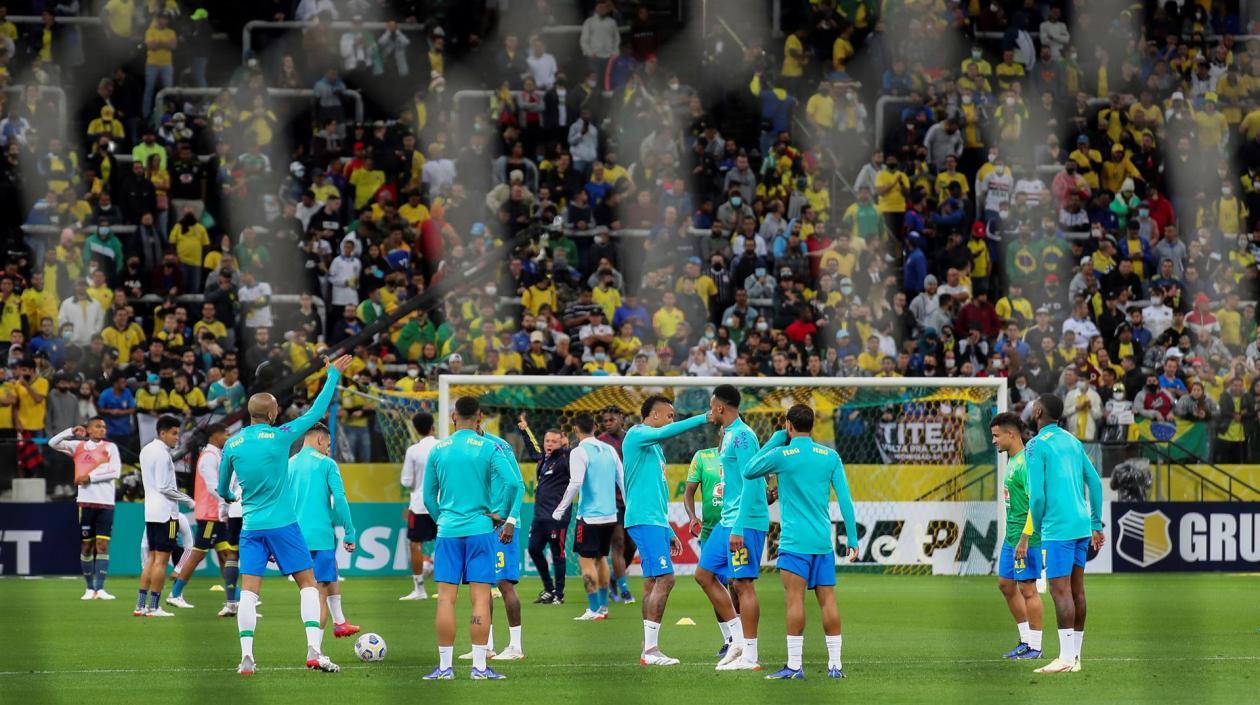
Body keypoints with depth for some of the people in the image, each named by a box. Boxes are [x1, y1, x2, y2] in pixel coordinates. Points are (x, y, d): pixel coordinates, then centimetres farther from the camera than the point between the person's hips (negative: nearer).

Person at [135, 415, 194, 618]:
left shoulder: (146, 451, 14)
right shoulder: (162, 454, -15)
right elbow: (164, 488, -17)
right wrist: (187, 500, -8)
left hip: (150, 512, 9)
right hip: (165, 513, -9)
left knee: (153, 558, 13)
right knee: (161, 559, -5)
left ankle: (141, 605, 10)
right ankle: (153, 607, -4)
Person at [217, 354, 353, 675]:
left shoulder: (232, 445, 3)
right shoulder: (279, 437, -7)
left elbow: (222, 487, 16)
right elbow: (316, 412, 1)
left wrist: (228, 498, 41)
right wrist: (334, 375, 11)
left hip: (251, 527, 3)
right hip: (283, 525, -3)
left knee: (249, 591, 2)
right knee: (308, 583, 5)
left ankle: (247, 657, -8)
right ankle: (314, 651, -6)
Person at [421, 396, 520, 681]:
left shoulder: (438, 450, 6)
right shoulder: (488, 449, -3)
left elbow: (428, 495, 11)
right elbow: (512, 482, -13)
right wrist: (499, 513, 0)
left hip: (448, 531, 2)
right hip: (480, 529, -2)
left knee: (446, 598, 4)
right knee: (480, 597, -1)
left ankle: (445, 666, 3)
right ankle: (479, 666, -4)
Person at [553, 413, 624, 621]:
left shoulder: (579, 452, -11)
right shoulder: (609, 450, 8)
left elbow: (575, 484, -19)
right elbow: (623, 480, 10)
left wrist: (560, 509, -12)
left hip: (589, 516, -7)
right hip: (609, 514, 7)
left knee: (586, 560, -1)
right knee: (601, 558, 17)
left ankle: (594, 610, -5)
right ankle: (603, 606, 20)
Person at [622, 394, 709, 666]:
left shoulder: (653, 447, 23)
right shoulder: (637, 435, -5)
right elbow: (666, 432, -27)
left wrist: (668, 532, 27)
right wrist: (703, 419, -26)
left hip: (655, 521, 10)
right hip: (644, 520, -10)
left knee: (654, 582, 8)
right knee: (664, 579, -15)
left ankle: (649, 649, 8)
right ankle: (650, 650, -16)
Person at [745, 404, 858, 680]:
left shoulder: (782, 455, -6)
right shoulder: (830, 456, 6)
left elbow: (748, 471, 11)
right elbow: (845, 499, 5)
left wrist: (774, 440, 14)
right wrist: (852, 539, 9)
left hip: (794, 541, -4)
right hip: (823, 541, 4)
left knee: (795, 600, -6)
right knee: (828, 600, 5)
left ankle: (794, 665, -9)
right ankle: (835, 664, 5)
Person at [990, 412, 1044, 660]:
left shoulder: (1025, 463, -16)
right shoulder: (1012, 461, 14)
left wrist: (1024, 538, -23)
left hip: (1025, 537, -10)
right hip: (1011, 537, 10)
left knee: (1027, 588, -4)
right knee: (1006, 584, 14)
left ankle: (1035, 646, 3)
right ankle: (1026, 640, 23)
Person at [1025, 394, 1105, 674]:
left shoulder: (1036, 446, -8)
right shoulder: (1073, 442, 15)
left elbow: (1036, 495, -13)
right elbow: (1095, 483, 16)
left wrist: (1038, 530, 1)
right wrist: (1096, 525, 20)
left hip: (1057, 529, -8)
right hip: (1082, 525, 8)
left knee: (1060, 590, -9)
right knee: (1076, 589, 10)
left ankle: (1066, 658, -13)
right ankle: (1075, 656, 14)